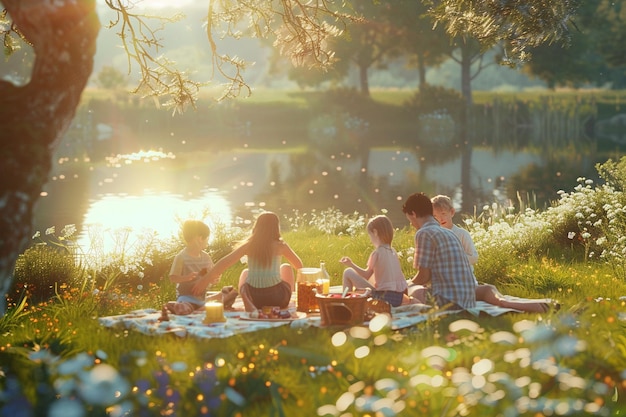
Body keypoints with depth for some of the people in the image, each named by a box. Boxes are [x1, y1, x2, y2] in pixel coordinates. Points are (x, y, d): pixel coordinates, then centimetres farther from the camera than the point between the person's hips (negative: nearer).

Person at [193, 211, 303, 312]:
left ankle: (249, 306, 10)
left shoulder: (249, 245, 0)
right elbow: (299, 265, 11)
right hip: (277, 298, 0)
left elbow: (224, 262, -2)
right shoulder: (280, 245, -3)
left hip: (254, 298, 0)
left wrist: (205, 280, 6)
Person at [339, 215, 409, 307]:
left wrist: (351, 264, 6)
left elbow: (366, 275, -1)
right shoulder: (393, 251, 13)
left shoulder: (377, 253, -7)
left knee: (348, 272, -1)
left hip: (384, 297, -8)